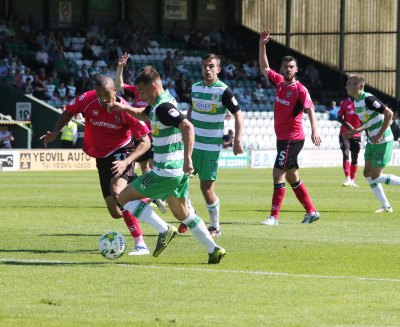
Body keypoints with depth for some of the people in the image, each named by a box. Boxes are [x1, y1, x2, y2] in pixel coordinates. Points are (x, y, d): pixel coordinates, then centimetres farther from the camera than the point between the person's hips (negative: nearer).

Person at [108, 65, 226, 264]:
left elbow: (187, 126, -33)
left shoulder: (163, 107, -20)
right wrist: (125, 108, 18)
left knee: (124, 197, 0)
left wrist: (187, 158, -40)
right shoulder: (157, 105, 11)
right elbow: (144, 115, 34)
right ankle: (213, 250, 17)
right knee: (181, 213, 22)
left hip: (166, 171, -10)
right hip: (179, 170, 10)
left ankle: (164, 231, -8)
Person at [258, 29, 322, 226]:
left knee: (278, 174, -11)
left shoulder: (300, 89, -13)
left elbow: (310, 109, -24)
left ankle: (274, 216, -8)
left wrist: (314, 130, -39)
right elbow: (264, 68, 22)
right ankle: (311, 211, 24)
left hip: (292, 139, -8)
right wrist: (262, 46, 13)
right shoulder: (279, 82, 7)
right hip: (282, 137, 8)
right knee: (291, 176, 14)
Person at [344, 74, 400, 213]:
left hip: (382, 142, -10)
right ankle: (386, 206, 13)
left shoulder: (368, 99, -20)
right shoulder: (356, 102, 9)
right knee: (367, 173, 7)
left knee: (376, 177, -7)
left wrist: (379, 135, -25)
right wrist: (354, 131, 10)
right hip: (372, 142, 10)